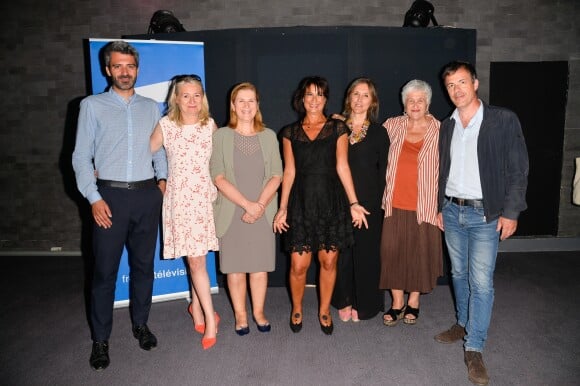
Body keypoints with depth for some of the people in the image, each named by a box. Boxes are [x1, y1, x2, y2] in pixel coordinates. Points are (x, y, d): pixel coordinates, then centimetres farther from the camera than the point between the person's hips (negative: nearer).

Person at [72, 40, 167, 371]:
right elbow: (81, 156, -1)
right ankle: (101, 339, 17)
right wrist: (94, 198, -8)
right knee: (105, 269, 3)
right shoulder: (92, 106, 3)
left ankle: (141, 324, 28)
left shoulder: (151, 107, 12)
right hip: (111, 196, -2)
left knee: (144, 264, 11)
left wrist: (162, 178, 1)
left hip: (147, 196, 3)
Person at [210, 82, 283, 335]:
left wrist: (260, 205, -11)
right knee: (235, 267, 5)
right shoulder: (222, 136, 1)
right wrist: (247, 204, -13)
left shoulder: (268, 136, 7)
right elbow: (218, 177, -6)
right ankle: (240, 315, 22)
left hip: (263, 213, 2)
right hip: (232, 213, -1)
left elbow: (277, 175, 2)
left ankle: (258, 312, 25)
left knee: (260, 266, 7)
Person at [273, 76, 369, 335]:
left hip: (331, 202, 0)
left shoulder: (337, 129, 5)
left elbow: (342, 167, 2)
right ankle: (296, 309, 25)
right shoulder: (290, 132, 7)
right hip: (302, 203, 0)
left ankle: (324, 310, 28)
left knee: (329, 262, 6)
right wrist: (283, 208, 3)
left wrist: (354, 202, -4)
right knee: (298, 265, -1)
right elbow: (289, 171, 6)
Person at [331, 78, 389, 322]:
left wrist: (376, 199, -4)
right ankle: (344, 301, 20)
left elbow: (383, 171, 5)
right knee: (342, 252, 4)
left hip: (368, 202, 0)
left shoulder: (379, 132, 6)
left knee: (366, 251, 6)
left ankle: (363, 303, 21)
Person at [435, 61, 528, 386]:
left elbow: (518, 170, -7)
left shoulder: (504, 120, -6)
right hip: (452, 212, 5)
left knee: (481, 282, -4)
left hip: (485, 214, -5)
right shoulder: (447, 126, 8)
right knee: (459, 274, 15)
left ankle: (474, 349, 7)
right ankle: (464, 324, 34)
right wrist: (441, 208, 13)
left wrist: (510, 212, -12)